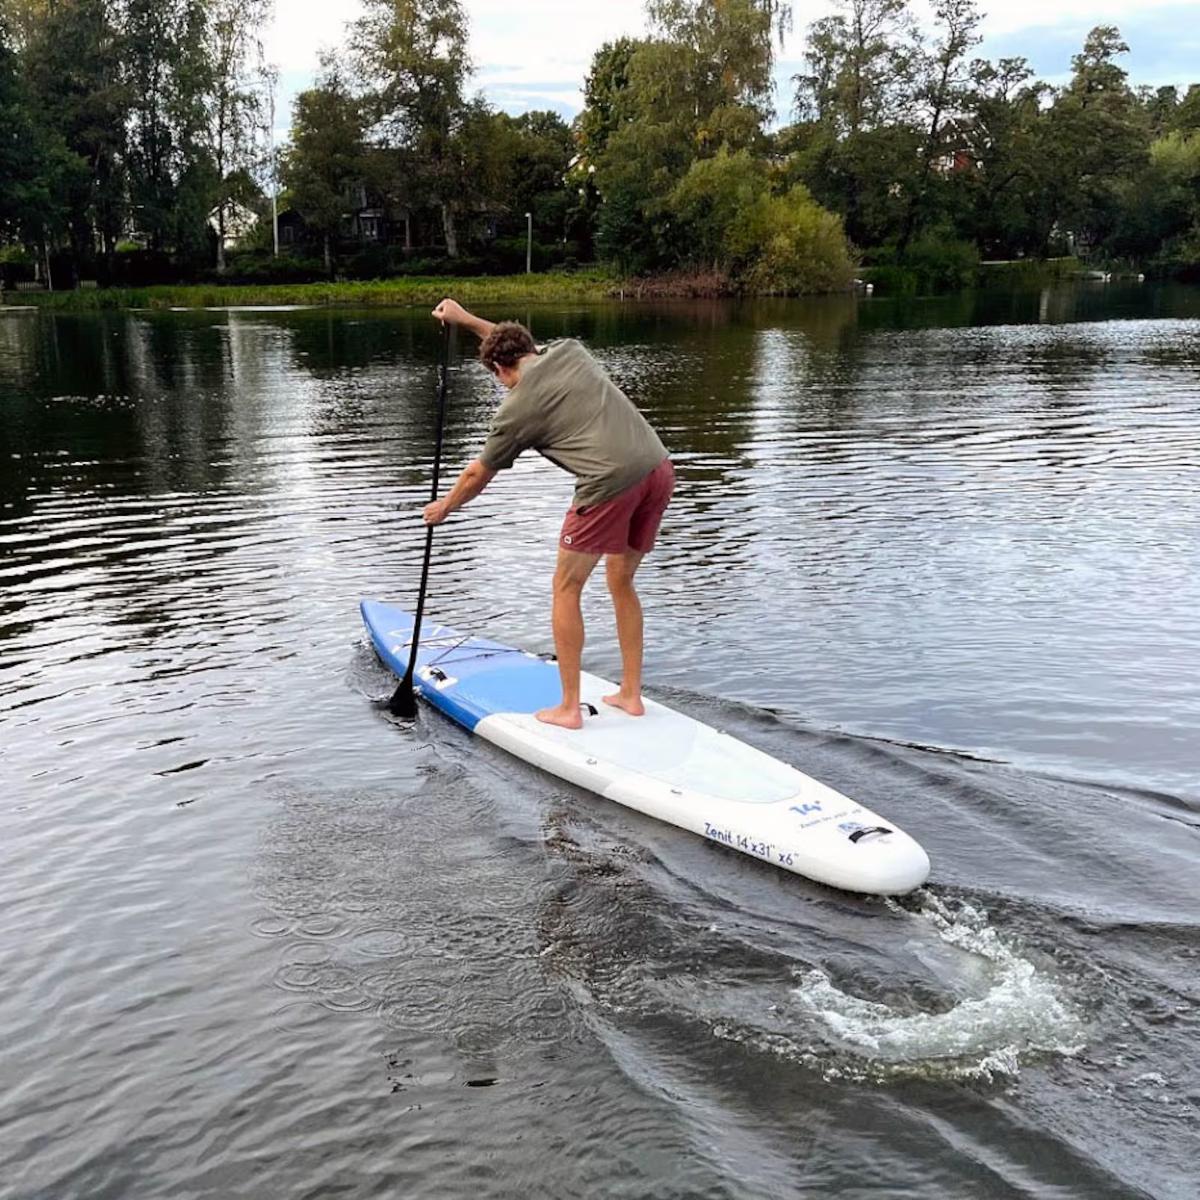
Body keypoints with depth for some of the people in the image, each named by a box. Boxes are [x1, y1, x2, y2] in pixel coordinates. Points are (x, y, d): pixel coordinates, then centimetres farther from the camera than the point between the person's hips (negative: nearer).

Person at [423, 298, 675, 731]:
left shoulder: (516, 409, 3)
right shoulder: (570, 350, 19)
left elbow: (479, 475, 18)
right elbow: (519, 345, 44)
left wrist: (443, 507, 36)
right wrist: (465, 318, 48)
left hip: (611, 482, -7)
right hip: (659, 469, 7)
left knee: (566, 589, 8)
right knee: (621, 582, 22)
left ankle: (569, 707, 11)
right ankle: (631, 694, 26)